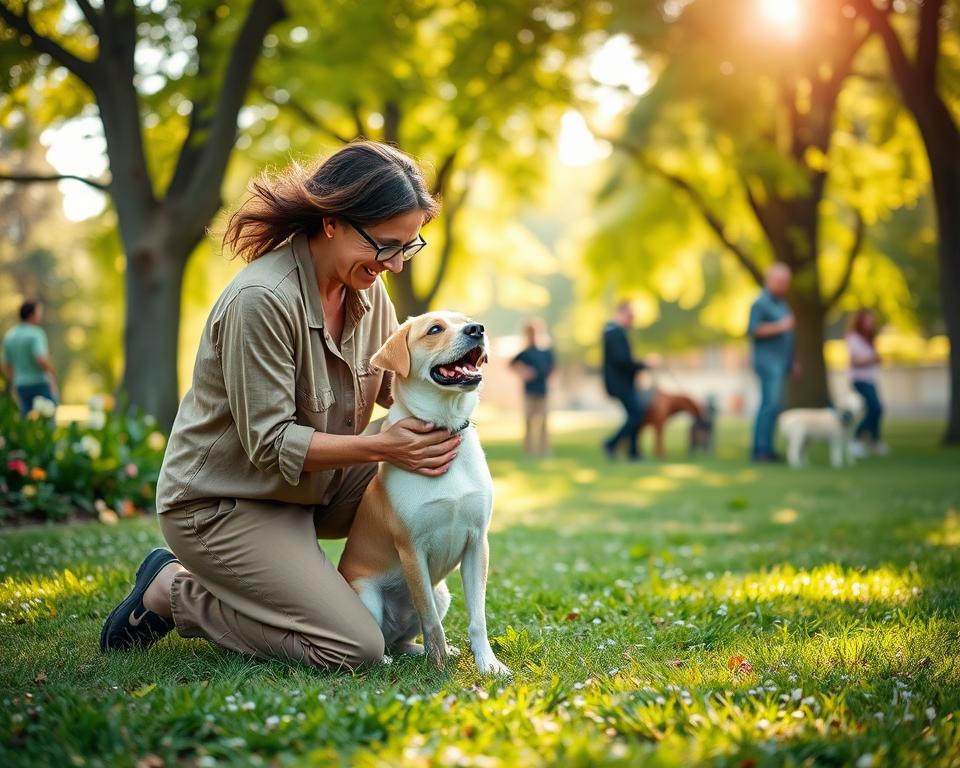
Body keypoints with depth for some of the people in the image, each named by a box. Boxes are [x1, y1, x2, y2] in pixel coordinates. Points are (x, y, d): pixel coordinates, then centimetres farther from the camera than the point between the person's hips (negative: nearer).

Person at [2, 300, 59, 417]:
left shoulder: (9, 336, 10)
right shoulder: (35, 334, -13)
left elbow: (6, 367, 14)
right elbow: (41, 360, -26)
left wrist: (14, 388, 22)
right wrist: (53, 373, -8)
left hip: (22, 387, 7)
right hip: (40, 384, -7)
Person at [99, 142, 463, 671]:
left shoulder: (365, 287, -2)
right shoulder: (262, 300, -27)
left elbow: (397, 379, 7)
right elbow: (271, 443, -25)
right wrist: (382, 446, -31)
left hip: (312, 488, 8)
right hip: (222, 503, -8)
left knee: (439, 479, -9)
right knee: (357, 650, -15)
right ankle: (173, 589, 1)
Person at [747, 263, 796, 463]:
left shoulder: (781, 303, 20)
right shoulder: (761, 303, -8)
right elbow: (753, 330, -17)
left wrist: (791, 362, 26)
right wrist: (780, 327, -19)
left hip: (781, 363, 9)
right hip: (768, 361, -9)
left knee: (773, 406, 6)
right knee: (771, 404, -16)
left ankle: (765, 449, 8)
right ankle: (760, 449, -16)